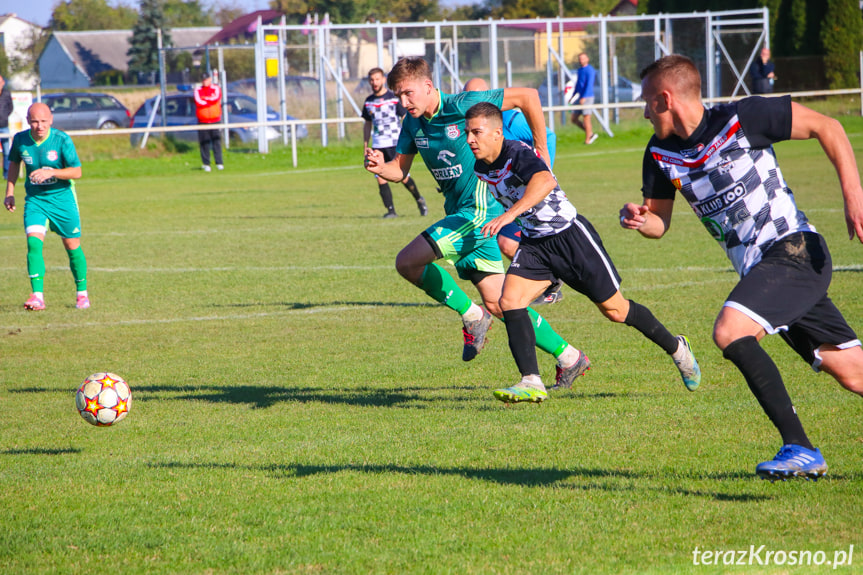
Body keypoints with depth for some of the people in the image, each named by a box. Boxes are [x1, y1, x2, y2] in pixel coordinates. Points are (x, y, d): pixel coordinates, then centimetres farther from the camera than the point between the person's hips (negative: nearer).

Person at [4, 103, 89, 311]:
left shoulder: (62, 140, -15)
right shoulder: (20, 139, -6)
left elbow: (77, 172, -15)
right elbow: (14, 163, 14)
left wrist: (50, 172, -29)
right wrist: (9, 193, 10)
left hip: (62, 198, -1)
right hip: (34, 199, 1)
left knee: (72, 246, 6)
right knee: (34, 242, -18)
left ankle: (82, 293, 26)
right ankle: (37, 296, -21)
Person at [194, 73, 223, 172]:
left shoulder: (216, 88, 7)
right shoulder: (198, 90, 8)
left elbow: (216, 98, -13)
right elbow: (198, 102, -9)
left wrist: (205, 98, -4)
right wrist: (210, 101, -6)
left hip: (215, 120, 0)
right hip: (202, 121, 0)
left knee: (217, 142, -2)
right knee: (204, 144, -2)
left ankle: (219, 163, 1)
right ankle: (206, 164, 2)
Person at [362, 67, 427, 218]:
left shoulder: (395, 98, -3)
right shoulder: (368, 102, 11)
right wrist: (365, 146, 18)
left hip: (396, 144, -4)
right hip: (378, 146, 4)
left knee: (403, 178, -4)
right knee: (381, 179, -6)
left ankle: (419, 199, 22)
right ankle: (391, 210, 1)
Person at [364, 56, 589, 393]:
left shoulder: (463, 106, -16)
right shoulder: (413, 123, 7)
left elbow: (527, 96, -12)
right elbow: (400, 170, 11)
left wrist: (540, 151, -8)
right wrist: (381, 168, -13)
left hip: (479, 208, -8)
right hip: (460, 211, 8)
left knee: (408, 262, -16)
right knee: (496, 301, 5)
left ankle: (473, 317, -1)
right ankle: (568, 357, 13)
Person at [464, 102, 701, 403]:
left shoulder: (519, 154, -26)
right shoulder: (481, 168, 0)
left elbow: (545, 181, -48)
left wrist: (510, 214, -59)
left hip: (570, 234, -7)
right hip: (534, 243, 7)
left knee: (615, 310, 4)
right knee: (509, 301, -16)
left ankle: (676, 348, 27)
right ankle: (531, 382, -16)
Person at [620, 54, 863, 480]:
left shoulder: (742, 118, -11)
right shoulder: (660, 154, 9)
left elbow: (826, 127, -5)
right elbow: (659, 221, 16)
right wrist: (638, 219, -9)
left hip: (794, 249, -7)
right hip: (757, 270, 7)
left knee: (730, 332, -25)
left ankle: (800, 450, -22)